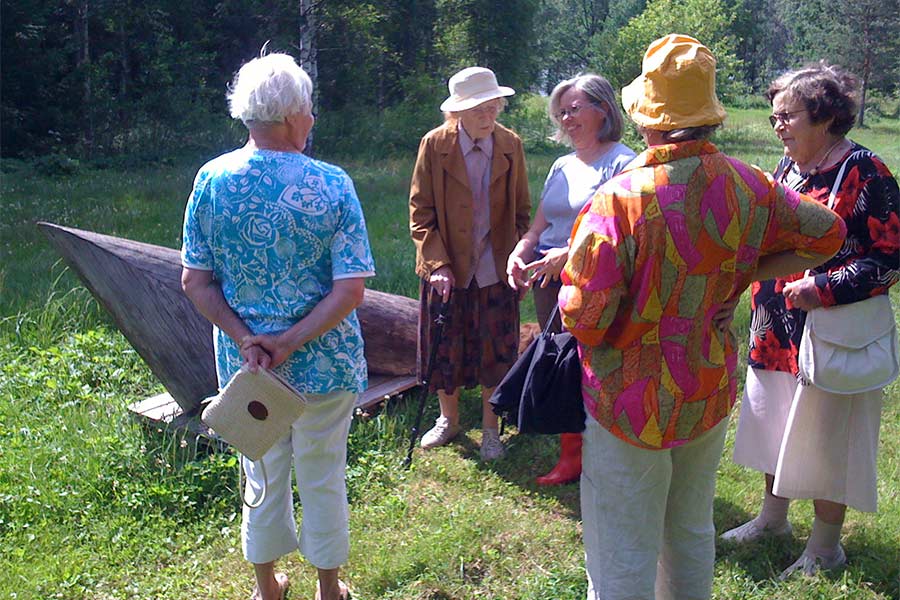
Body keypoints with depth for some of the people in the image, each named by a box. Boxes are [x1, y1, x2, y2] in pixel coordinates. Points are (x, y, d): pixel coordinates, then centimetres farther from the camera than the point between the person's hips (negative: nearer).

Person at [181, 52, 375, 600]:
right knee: (323, 476, 16)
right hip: (325, 361, -2)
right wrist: (290, 343, -17)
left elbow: (195, 281, -8)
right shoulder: (332, 185, -15)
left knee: (264, 474, 20)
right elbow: (350, 290, -19)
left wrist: (247, 341, -12)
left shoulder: (212, 179, -7)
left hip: (243, 363, 3)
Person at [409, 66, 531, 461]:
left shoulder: (511, 146, -2)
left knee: (496, 351, 7)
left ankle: (490, 429, 26)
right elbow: (420, 213, -5)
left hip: (494, 269, 1)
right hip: (447, 269, 0)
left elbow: (521, 213, 6)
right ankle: (449, 420, 34)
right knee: (445, 349, 11)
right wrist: (438, 264, -14)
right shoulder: (435, 145, -8)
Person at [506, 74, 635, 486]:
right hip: (549, 281, 8)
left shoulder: (622, 163, -7)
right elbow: (538, 227, 17)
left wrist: (568, 255, -25)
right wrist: (519, 253, -3)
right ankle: (571, 456, 24)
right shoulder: (561, 166, 17)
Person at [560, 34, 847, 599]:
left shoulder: (619, 199, -25)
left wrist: (569, 287, -2)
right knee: (693, 532, 25)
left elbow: (584, 319, -24)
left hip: (633, 404, -5)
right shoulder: (748, 185, -6)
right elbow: (828, 233, 9)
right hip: (712, 395, 6)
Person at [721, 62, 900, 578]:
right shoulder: (789, 167, 7)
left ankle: (825, 546, 25)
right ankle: (774, 516, 40)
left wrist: (823, 289, -23)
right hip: (777, 329, 7)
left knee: (823, 438, 6)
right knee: (775, 422, 19)